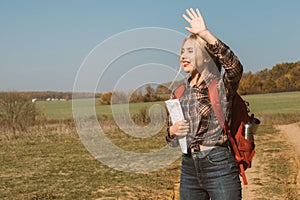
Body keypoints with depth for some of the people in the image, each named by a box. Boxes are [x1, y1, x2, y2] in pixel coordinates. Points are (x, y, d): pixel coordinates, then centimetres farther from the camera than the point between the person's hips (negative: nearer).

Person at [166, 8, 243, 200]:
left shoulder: (222, 85, -3)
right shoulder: (180, 92, 12)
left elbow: (235, 65, -28)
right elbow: (173, 140, 18)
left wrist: (204, 33, -31)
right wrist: (171, 131, -6)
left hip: (220, 168, -5)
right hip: (189, 169, 6)